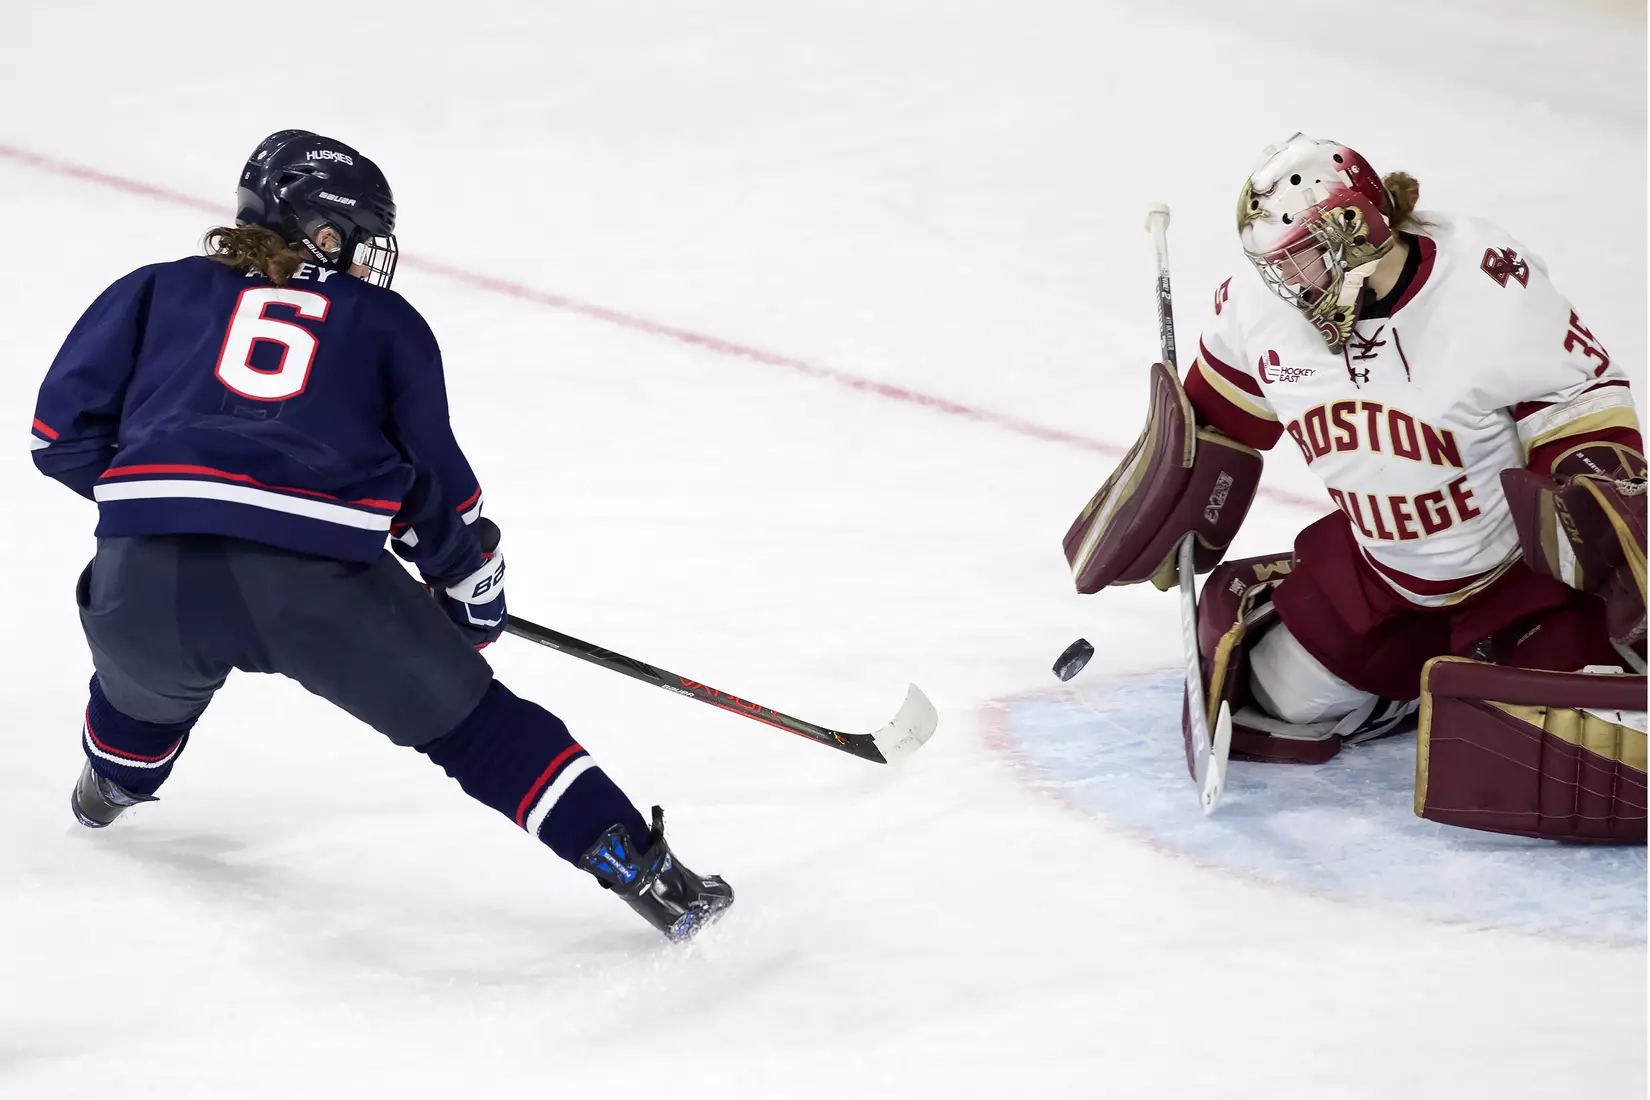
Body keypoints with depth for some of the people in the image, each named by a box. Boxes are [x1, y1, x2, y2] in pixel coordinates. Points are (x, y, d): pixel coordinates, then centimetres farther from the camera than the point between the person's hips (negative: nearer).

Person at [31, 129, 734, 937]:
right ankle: (638, 867, 5)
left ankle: (112, 784, 63)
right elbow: (437, 485, 20)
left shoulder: (157, 291, 23)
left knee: (147, 663, 38)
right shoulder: (387, 323, 22)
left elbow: (62, 431, 16)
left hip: (147, 581, 2)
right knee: (472, 723, 14)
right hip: (320, 587, -1)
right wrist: (475, 587, 36)